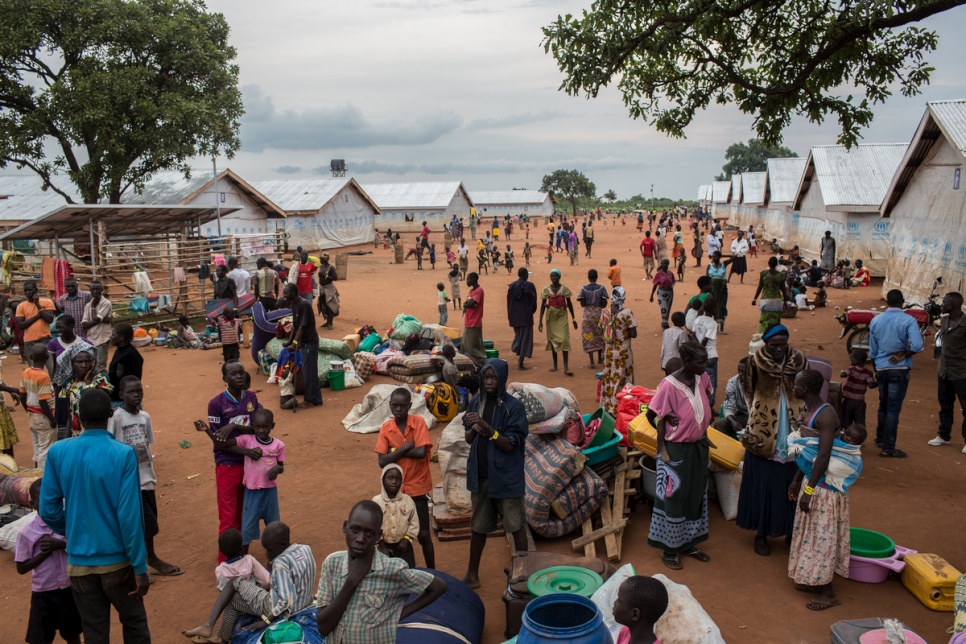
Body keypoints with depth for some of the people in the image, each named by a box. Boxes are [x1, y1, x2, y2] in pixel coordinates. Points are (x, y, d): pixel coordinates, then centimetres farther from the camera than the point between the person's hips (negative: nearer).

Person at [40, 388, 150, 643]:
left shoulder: (58, 452, -6)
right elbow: (129, 515, -18)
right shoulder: (123, 454, -17)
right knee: (134, 623, 17)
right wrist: (140, 567, -11)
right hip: (117, 560, -3)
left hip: (78, 562, 3)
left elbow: (48, 509, -1)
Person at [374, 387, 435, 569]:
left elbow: (421, 452, -22)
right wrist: (405, 447, -18)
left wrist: (395, 451, -13)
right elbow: (382, 461, -11)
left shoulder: (419, 422, -10)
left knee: (423, 534, 3)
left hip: (417, 487, -2)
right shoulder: (386, 428, -3)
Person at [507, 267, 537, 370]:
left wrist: (509, 315, 15)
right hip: (526, 315, -4)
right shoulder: (529, 285, -8)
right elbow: (533, 301, -7)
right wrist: (532, 310, 13)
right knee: (525, 338, 1)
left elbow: (508, 301, 7)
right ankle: (520, 363, -3)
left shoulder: (512, 286, 4)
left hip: (514, 316, 5)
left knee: (518, 334, 25)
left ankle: (519, 356, 23)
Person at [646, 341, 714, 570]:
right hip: (677, 449, -7)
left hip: (698, 447, 7)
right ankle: (669, 549, 22)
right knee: (673, 497, 6)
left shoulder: (702, 378, -4)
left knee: (696, 495, 18)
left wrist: (703, 432, 11)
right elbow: (654, 415, -18)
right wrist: (663, 448, -15)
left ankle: (687, 543, 35)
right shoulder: (670, 385, -24)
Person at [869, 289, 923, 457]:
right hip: (899, 369, -5)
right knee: (893, 409, -1)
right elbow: (917, 345, -25)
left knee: (883, 405, 21)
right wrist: (904, 354, -7)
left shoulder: (875, 320, 4)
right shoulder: (908, 320, -11)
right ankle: (888, 448, 2)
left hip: (881, 368, 5)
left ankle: (880, 439, 34)